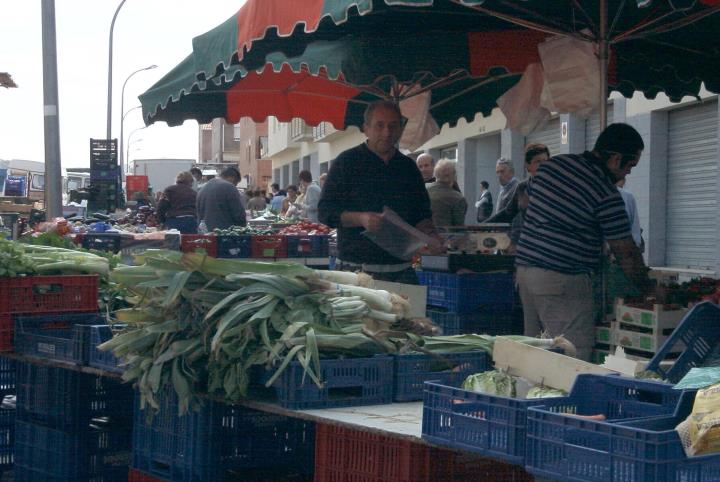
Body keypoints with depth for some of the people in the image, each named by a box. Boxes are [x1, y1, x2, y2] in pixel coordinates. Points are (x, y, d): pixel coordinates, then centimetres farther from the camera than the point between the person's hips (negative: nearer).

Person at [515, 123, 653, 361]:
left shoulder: (553, 164, 10)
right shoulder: (606, 194, -12)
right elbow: (625, 253, -6)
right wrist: (648, 290, 7)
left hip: (525, 267, 8)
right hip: (563, 279, -8)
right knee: (574, 359, -6)